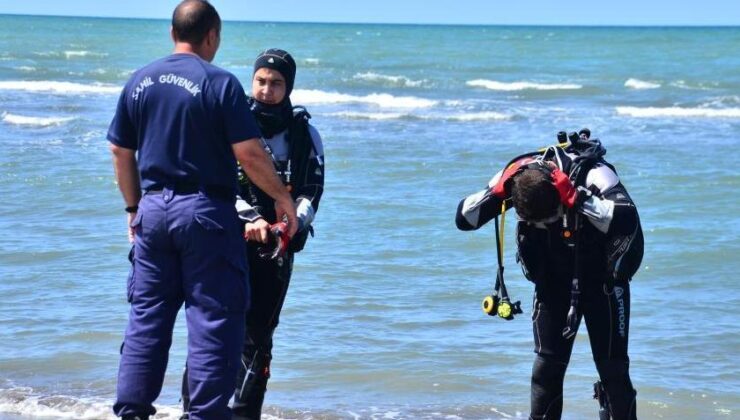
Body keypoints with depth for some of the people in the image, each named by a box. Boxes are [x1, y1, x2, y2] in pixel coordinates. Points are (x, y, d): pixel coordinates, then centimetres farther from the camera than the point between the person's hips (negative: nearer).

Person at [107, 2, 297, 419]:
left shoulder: (140, 82, 8)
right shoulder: (220, 83, -9)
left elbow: (121, 152, 13)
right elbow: (250, 153, -13)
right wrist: (282, 196, 1)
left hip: (153, 209, 5)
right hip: (206, 212, -5)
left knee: (146, 317, 12)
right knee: (213, 320, 1)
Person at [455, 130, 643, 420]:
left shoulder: (591, 174, -31)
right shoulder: (515, 176, -19)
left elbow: (628, 221, -45)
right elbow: (463, 219, -14)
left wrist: (576, 199, -49)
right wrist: (496, 193, -30)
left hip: (602, 280, -3)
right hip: (553, 281, 3)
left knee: (612, 366, -3)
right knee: (547, 363, 0)